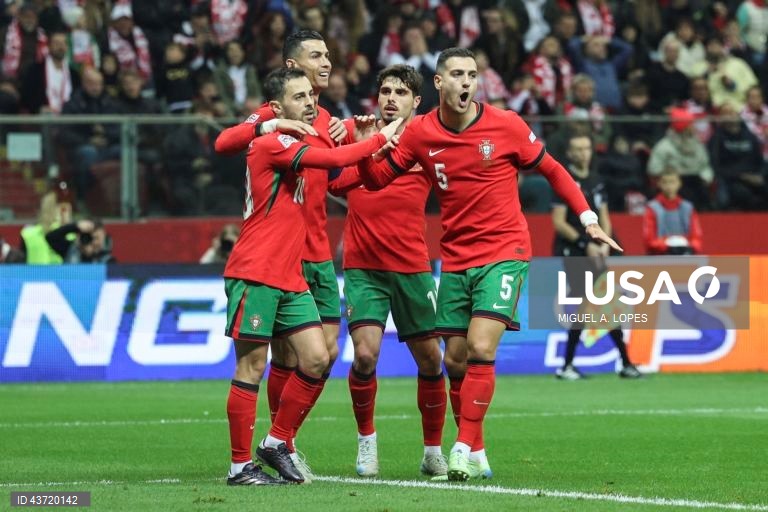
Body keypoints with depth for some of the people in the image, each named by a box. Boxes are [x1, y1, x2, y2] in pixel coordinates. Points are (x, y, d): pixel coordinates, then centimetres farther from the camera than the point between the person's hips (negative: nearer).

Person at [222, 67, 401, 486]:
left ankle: (277, 444, 15)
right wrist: (380, 138, -9)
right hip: (255, 275, -9)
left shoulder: (294, 146, 16)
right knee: (251, 367, -5)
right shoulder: (271, 144, -12)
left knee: (316, 359, 2)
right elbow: (334, 160, -21)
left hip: (290, 278, 9)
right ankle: (240, 465, 1)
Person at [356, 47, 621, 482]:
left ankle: (465, 449, -13)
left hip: (504, 254, -4)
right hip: (455, 260, 4)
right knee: (455, 360, 5)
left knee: (481, 350, -18)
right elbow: (378, 180, 6)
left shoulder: (506, 125, -8)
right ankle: (475, 452, 19)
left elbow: (552, 170, 4)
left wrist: (588, 218, -2)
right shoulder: (421, 133, -1)